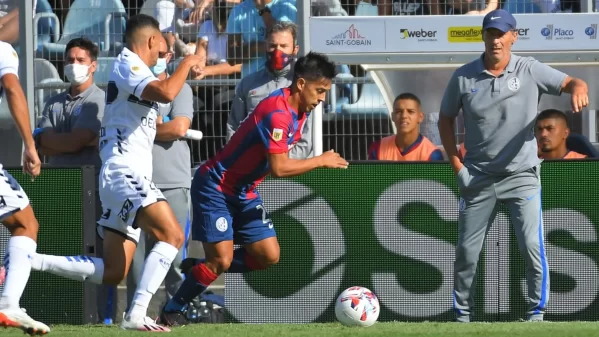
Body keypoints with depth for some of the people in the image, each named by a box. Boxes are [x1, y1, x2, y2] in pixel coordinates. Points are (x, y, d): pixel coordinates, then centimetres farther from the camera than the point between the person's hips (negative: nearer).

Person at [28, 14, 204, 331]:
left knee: (112, 272, 7)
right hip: (125, 171, -10)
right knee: (172, 235, -25)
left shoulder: (129, 68, 23)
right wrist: (187, 63, -11)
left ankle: (27, 261, 6)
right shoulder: (128, 66, -8)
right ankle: (136, 314, -32)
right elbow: (166, 93, -27)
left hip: (125, 175, 10)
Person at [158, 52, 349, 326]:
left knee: (269, 256, 0)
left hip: (244, 193, 9)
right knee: (222, 260, -14)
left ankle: (198, 271, 16)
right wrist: (321, 161, -22)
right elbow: (279, 168, -31)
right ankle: (172, 311, 5)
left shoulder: (298, 110, 3)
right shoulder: (277, 112, -27)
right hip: (215, 188, -9)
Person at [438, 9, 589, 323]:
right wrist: (457, 166, 0)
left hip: (522, 175, -2)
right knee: (466, 250, 5)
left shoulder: (530, 70, -6)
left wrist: (578, 88, -39)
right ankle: (462, 315, 18)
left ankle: (536, 312, 0)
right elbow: (445, 120, 9)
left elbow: (570, 82, -14)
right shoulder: (464, 77, -2)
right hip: (478, 178, 2)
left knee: (532, 245, -13)